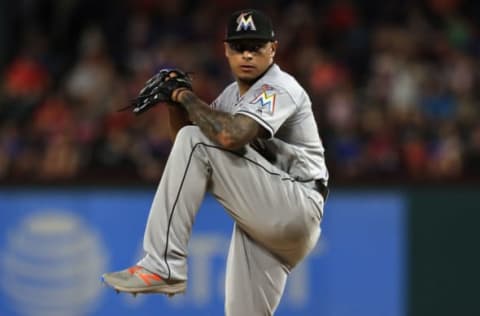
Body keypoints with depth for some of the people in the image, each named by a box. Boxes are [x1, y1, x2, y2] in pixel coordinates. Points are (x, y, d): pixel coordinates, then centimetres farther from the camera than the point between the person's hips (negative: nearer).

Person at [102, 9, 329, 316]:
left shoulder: (279, 89, -11)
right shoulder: (233, 94, 17)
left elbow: (230, 136, -30)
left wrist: (189, 98, -12)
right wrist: (175, 103, 2)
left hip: (296, 208, -9)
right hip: (267, 220, 9)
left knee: (195, 141, -18)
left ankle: (163, 265, -21)